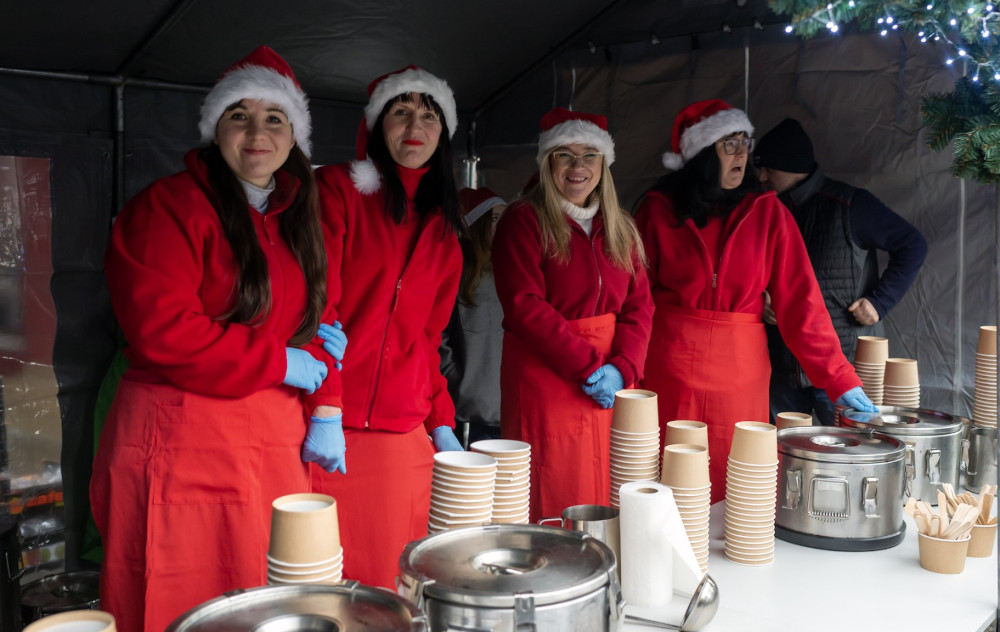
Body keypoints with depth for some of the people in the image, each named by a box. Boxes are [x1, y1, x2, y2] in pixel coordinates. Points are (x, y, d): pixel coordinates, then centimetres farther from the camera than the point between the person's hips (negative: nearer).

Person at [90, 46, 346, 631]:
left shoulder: (299, 221, 15)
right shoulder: (169, 206, -7)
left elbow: (319, 320, 16)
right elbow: (161, 331, -18)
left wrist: (326, 409, 2)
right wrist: (279, 362, -12)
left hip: (278, 443, 6)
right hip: (185, 446, -6)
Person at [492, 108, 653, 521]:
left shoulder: (620, 228, 16)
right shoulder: (523, 221, -3)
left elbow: (639, 305, 9)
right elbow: (525, 307, -12)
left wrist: (621, 367, -8)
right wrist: (588, 364, -16)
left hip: (611, 383, 5)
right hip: (544, 380, -5)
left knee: (605, 492, 7)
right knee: (551, 495, -4)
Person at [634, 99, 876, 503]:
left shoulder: (767, 212, 4)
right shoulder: (658, 209, 2)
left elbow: (799, 301, 0)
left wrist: (841, 381, -7)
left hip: (741, 374, 1)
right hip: (670, 369, -1)